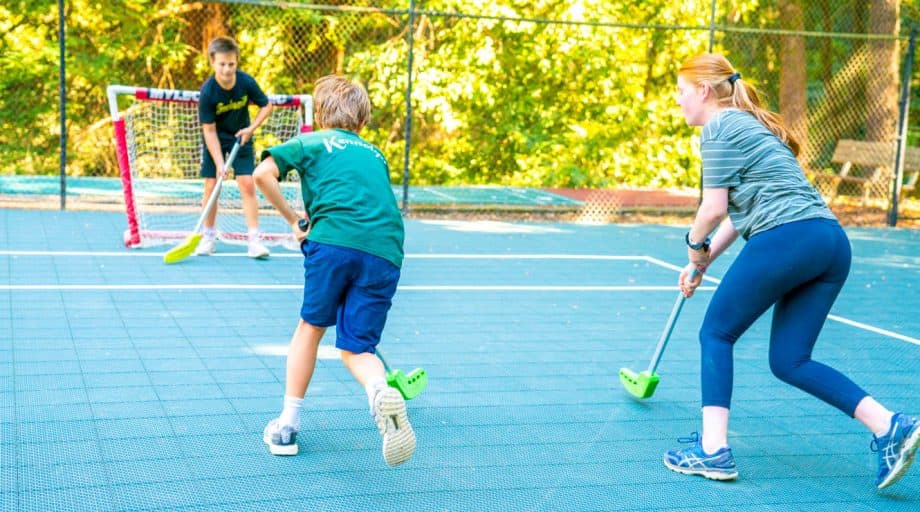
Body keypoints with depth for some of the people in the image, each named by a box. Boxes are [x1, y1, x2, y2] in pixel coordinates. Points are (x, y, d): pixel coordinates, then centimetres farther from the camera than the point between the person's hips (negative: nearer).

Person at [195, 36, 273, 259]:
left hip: (241, 138, 1)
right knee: (211, 186, -1)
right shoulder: (207, 92, -24)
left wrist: (251, 128, -17)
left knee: (247, 184, -8)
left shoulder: (247, 82, -20)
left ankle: (254, 239, -6)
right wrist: (219, 163, -24)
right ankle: (209, 237, 16)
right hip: (216, 140, -1)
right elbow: (209, 130, -19)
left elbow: (266, 106, -2)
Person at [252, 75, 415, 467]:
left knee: (311, 326, 18)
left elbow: (263, 174, 3)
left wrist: (293, 220, 12)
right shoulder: (375, 154, 31)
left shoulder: (310, 143, 18)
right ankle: (380, 390, -25)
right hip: (385, 251, 3)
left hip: (335, 240, -3)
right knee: (356, 347, 9)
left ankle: (288, 425, 21)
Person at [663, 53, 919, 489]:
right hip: (832, 242, 9)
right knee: (789, 361, 11)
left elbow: (714, 208, -7)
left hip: (785, 238, -9)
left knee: (716, 334, 8)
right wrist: (702, 261, 26)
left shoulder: (720, 127, -1)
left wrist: (695, 245, 12)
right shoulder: (749, 125, 28)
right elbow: (739, 211, 29)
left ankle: (713, 450, 4)